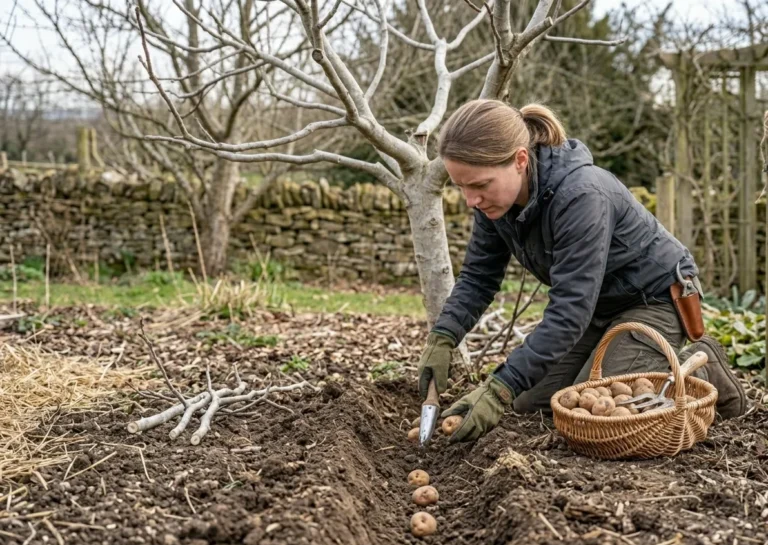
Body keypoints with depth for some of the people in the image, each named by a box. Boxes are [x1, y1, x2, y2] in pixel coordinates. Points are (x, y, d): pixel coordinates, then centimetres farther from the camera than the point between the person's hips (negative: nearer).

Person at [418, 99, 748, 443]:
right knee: (531, 402, 3)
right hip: (599, 305, 8)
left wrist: (502, 389, -40)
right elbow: (478, 277, -5)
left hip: (655, 299, -8)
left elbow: (570, 309, -37)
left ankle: (700, 369, 3)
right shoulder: (496, 198, -14)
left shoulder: (580, 196, -36)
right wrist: (442, 339, -23)